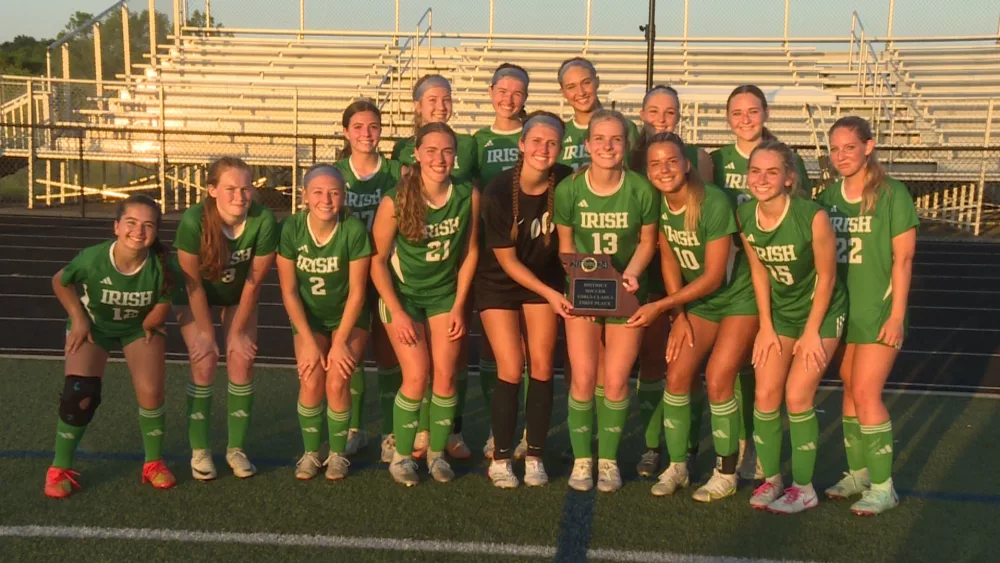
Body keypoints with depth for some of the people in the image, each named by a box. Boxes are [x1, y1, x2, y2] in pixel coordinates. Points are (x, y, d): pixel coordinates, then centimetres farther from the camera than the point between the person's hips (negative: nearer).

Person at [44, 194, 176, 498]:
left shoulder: (160, 266, -34)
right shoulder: (92, 259, -35)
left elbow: (163, 303, -12)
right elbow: (60, 282, -12)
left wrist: (150, 324, -18)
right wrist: (78, 319, -14)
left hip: (139, 326, 1)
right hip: (93, 324, -1)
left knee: (151, 393, -10)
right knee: (79, 394, -13)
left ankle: (154, 463, 14)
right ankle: (59, 468, 7)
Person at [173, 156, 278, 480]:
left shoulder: (264, 220, -31)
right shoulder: (193, 221, -35)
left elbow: (254, 281, -18)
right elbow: (193, 283, -22)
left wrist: (238, 331, -10)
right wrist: (205, 333, -15)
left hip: (239, 295, 2)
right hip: (195, 296, -2)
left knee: (242, 360, -7)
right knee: (204, 361, -11)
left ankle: (236, 449, 8)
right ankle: (199, 451, 2)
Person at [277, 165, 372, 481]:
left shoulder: (355, 230, -21)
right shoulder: (291, 229, -17)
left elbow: (356, 291, -15)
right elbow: (289, 290, -11)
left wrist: (340, 342, -16)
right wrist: (308, 340, -14)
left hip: (349, 318, -1)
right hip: (308, 318, 1)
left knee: (337, 382, -18)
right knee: (311, 380, -18)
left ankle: (338, 454, 5)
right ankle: (311, 452, 5)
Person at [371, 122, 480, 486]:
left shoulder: (468, 196, -13)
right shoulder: (396, 201, -20)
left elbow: (470, 252, -1)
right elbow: (378, 260, -12)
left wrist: (458, 306, -2)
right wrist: (397, 312, -14)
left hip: (445, 294, 3)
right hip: (402, 293, -2)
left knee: (445, 376, -4)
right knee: (416, 377, -11)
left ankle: (437, 452, 15)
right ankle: (401, 455, 7)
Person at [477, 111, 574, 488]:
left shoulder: (566, 182, -16)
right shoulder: (498, 193, -23)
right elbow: (507, 260, -15)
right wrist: (550, 294, -19)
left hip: (545, 279, 3)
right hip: (500, 283, -3)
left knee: (542, 367, -2)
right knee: (511, 369, -8)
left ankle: (534, 456, 11)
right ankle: (500, 459, 6)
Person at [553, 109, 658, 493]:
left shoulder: (641, 190, -12)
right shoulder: (568, 189, -11)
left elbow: (647, 240, 1)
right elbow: (565, 242, 1)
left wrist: (632, 273, -15)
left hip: (625, 293, 0)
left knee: (616, 381, -2)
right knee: (583, 379, -4)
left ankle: (608, 459, 17)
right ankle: (582, 459, 15)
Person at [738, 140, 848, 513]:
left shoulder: (813, 217, -29)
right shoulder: (744, 216, -13)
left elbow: (826, 277, -17)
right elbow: (759, 270, 0)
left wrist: (812, 332, -12)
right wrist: (766, 327, 0)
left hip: (821, 311, -5)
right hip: (780, 311, 5)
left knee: (797, 396, -7)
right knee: (765, 394, 1)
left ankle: (804, 489, 8)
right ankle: (770, 479, 18)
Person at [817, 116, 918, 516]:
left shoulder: (892, 195, -9)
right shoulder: (828, 197, 6)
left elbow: (902, 259, -9)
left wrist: (897, 315, -13)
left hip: (878, 310, -5)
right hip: (840, 308, 5)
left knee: (866, 394, -8)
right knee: (850, 391, 11)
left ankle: (883, 486, 3)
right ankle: (858, 473, 23)